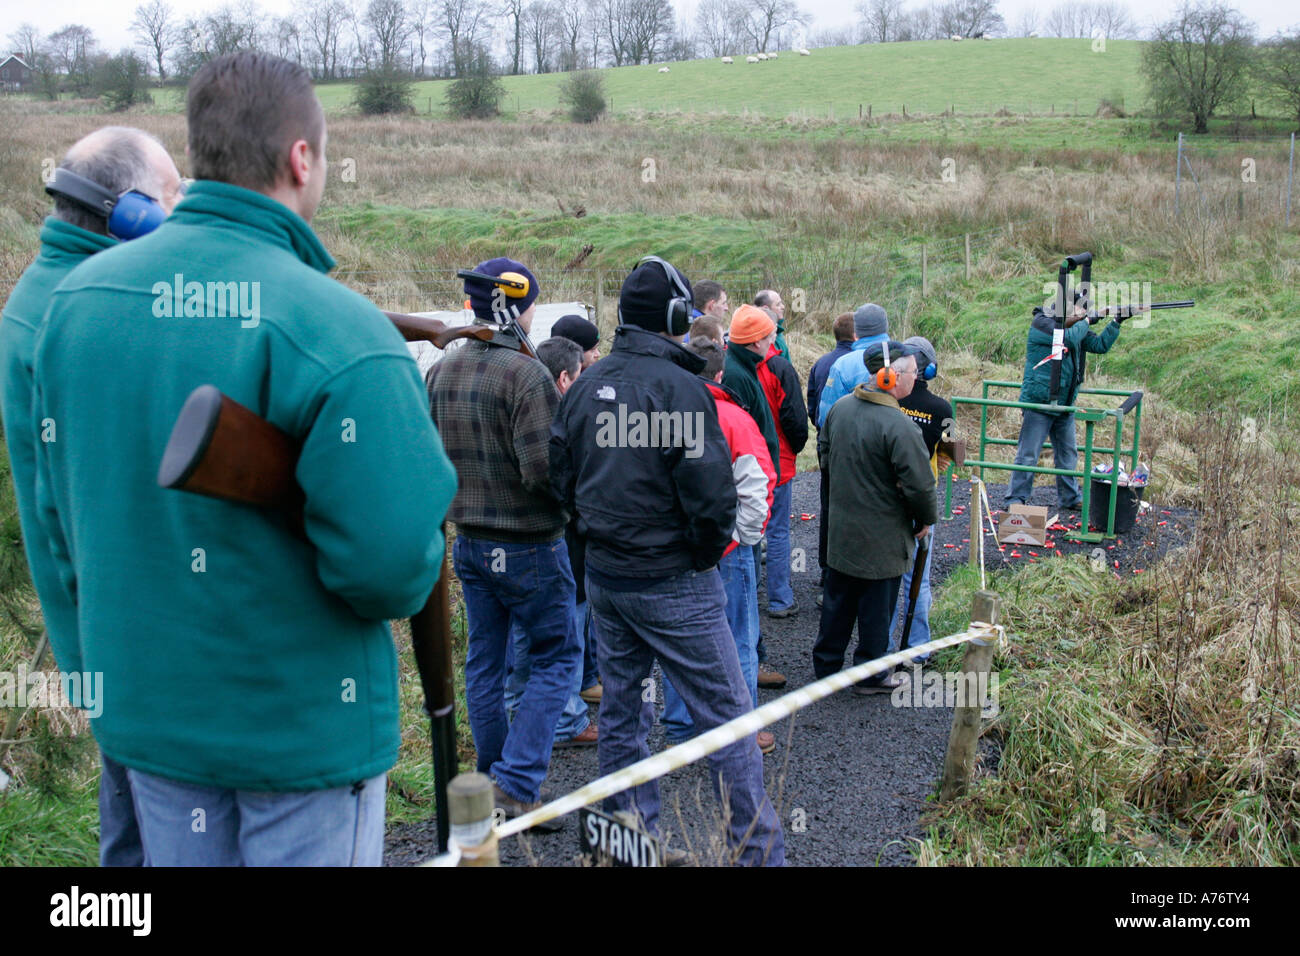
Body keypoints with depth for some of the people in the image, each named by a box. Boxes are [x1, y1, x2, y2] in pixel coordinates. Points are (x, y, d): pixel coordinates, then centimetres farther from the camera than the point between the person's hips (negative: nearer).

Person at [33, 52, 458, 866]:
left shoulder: (79, 297, -4)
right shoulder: (335, 331, -25)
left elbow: (58, 501, 5)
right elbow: (393, 563, -26)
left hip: (143, 706, 6)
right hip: (305, 723, -5)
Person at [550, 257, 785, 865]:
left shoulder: (584, 387, 6)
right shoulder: (677, 387, -16)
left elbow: (562, 478, 11)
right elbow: (712, 494, -20)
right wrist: (706, 552, -4)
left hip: (603, 575, 8)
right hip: (671, 581, -7)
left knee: (620, 711, 17)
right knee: (726, 719, 2)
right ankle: (758, 850, 9)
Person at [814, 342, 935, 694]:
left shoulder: (840, 408, -2)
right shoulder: (899, 425, -26)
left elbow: (824, 450, 14)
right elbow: (919, 483, -22)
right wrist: (926, 519, -5)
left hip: (841, 529, 7)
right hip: (882, 537, -7)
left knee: (837, 599, 19)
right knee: (877, 606, 9)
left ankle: (826, 664, 32)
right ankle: (872, 675, 23)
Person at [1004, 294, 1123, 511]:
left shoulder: (1075, 327, 13)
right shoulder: (1042, 322, -12)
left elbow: (1100, 346, 18)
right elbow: (1069, 338, -26)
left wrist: (1116, 322, 9)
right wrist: (1084, 323, -7)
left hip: (1064, 405, 8)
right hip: (1039, 403, -8)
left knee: (1068, 454, 15)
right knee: (1028, 455, -7)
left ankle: (1070, 499, 26)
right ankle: (1015, 500, -1)